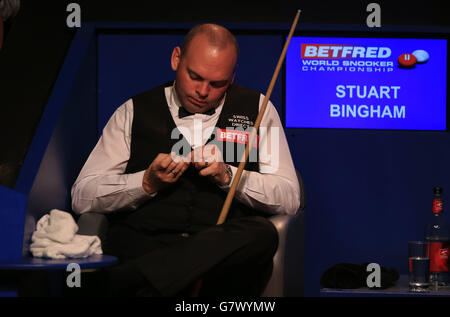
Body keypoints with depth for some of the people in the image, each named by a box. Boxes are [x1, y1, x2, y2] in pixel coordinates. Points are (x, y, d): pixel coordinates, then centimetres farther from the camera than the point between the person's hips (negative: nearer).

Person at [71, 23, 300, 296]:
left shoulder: (256, 108, 15)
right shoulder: (134, 112, 14)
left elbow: (289, 198, 8)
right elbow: (82, 196, 8)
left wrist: (227, 176, -7)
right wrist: (148, 182, -7)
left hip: (226, 249, 4)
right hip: (143, 241, -3)